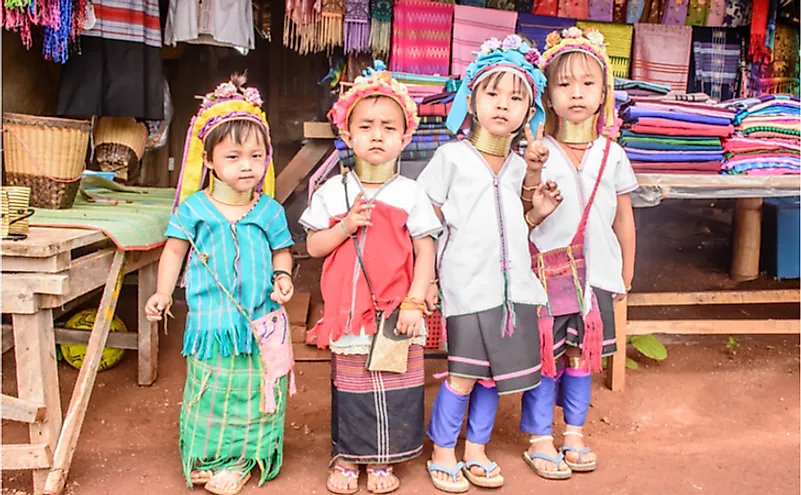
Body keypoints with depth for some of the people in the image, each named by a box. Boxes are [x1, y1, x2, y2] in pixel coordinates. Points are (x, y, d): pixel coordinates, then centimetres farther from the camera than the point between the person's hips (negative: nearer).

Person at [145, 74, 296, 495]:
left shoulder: (269, 211, -1)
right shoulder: (194, 208, -4)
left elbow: (281, 251, 9)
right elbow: (174, 251, 3)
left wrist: (283, 277, -10)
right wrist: (162, 294, -6)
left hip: (261, 324, 1)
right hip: (211, 322, -1)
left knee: (254, 392, 10)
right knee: (211, 392, 11)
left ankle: (243, 459, 28)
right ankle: (205, 457, 31)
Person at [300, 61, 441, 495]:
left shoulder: (410, 194, -2)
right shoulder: (333, 191, 2)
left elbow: (425, 252, -2)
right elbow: (313, 246, 3)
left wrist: (415, 301, -10)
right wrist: (346, 226, -14)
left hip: (396, 314, -1)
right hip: (347, 313, 1)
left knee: (394, 389, 7)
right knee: (348, 389, 10)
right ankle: (345, 459, 27)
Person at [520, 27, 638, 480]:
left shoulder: (612, 155, 3)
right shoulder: (538, 153, -5)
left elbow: (624, 217, 10)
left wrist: (626, 273, 13)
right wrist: (532, 173, -28)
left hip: (595, 273, 3)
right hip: (547, 270, -3)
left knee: (582, 354, 12)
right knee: (544, 355, 3)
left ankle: (575, 433, 27)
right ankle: (540, 439, 18)